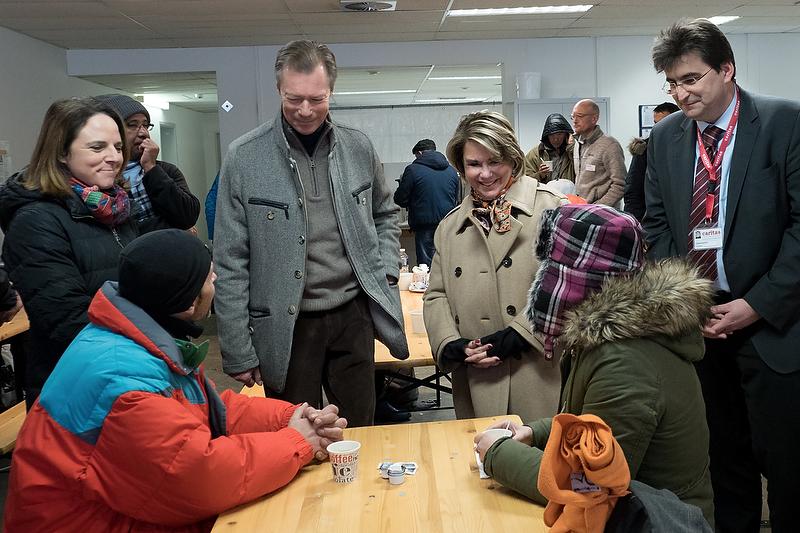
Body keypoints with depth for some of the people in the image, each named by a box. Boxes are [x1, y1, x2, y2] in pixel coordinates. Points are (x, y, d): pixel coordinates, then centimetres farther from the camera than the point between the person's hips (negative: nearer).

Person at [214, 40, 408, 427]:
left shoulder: (358, 147, 2)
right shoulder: (244, 158, -8)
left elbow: (385, 215, 19)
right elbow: (231, 264, -6)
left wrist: (385, 273, 3)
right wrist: (238, 352, -7)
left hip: (353, 314, 3)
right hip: (287, 326, -2)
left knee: (360, 435, 14)